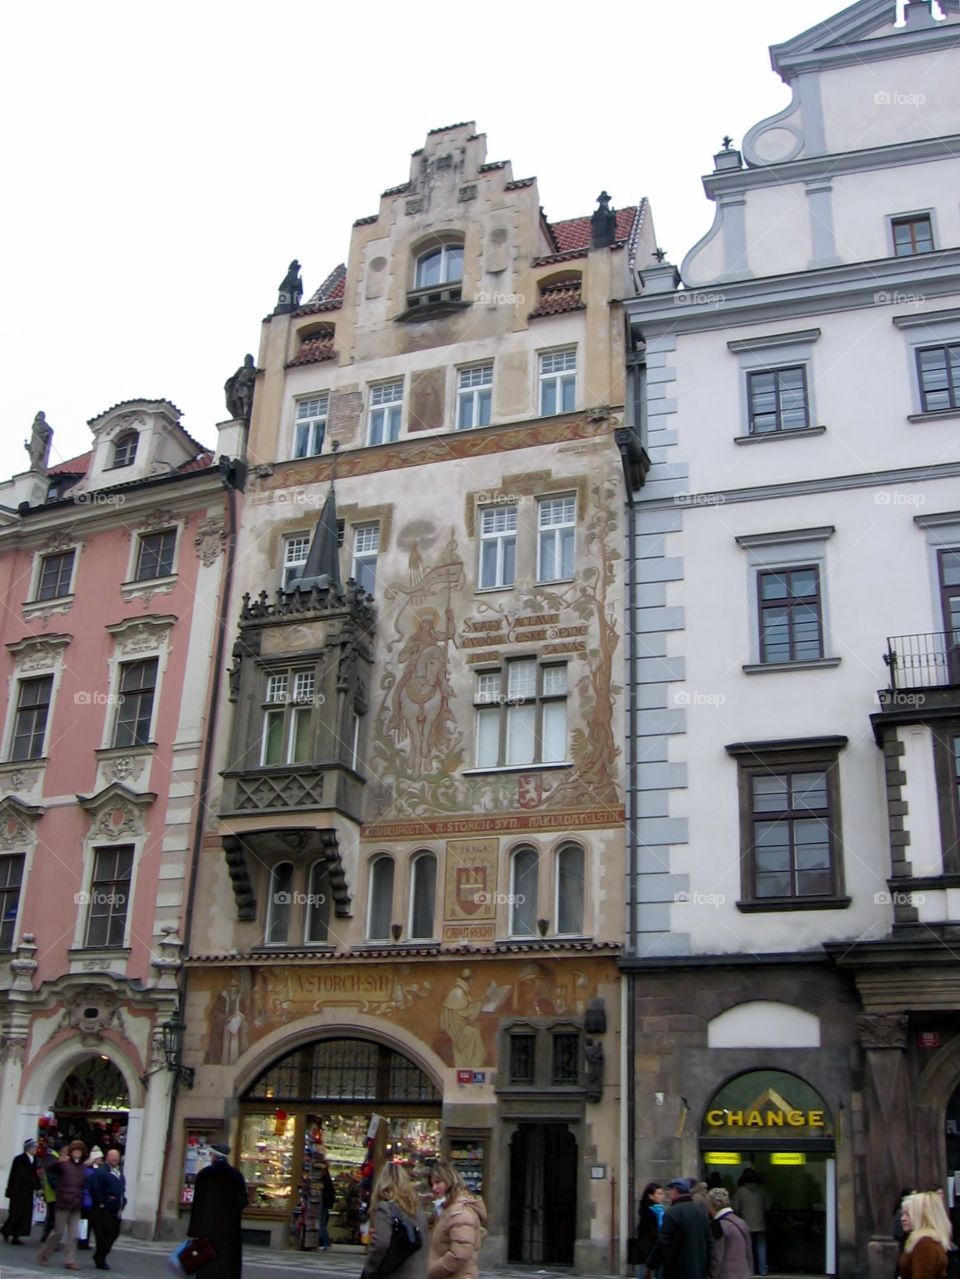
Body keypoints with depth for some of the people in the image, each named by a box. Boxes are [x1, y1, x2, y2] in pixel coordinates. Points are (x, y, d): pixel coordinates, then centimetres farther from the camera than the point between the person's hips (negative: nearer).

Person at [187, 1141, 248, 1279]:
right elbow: (243, 1202, 1)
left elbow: (197, 1203, -4)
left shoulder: (204, 1174, -2)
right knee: (228, 1265, 4)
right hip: (230, 1228, 1)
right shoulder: (236, 1175, 1)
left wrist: (193, 1231, 1)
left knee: (207, 1266, 4)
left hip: (207, 1226, -1)